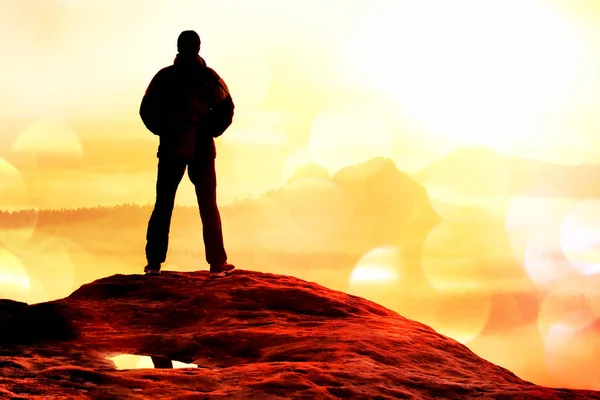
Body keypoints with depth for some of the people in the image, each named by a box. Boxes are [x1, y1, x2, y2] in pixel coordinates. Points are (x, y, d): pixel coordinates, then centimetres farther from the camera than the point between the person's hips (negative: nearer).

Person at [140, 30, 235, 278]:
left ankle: (154, 262, -4)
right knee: (208, 206, 7)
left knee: (163, 206, 4)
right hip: (202, 149, 0)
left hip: (171, 147, 0)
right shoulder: (208, 76, -1)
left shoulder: (165, 76, 2)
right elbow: (226, 108, -7)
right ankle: (217, 263, 4)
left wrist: (163, 130, 12)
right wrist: (210, 131, 4)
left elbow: (146, 109, 1)